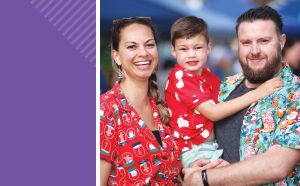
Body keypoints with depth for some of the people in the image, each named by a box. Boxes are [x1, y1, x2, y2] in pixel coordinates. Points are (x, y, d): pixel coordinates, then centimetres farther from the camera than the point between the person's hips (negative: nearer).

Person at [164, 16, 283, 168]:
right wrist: (256, 94, -18)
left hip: (214, 148, 8)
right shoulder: (179, 77, -11)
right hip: (194, 154, -8)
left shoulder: (209, 77, 13)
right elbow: (212, 113, -18)